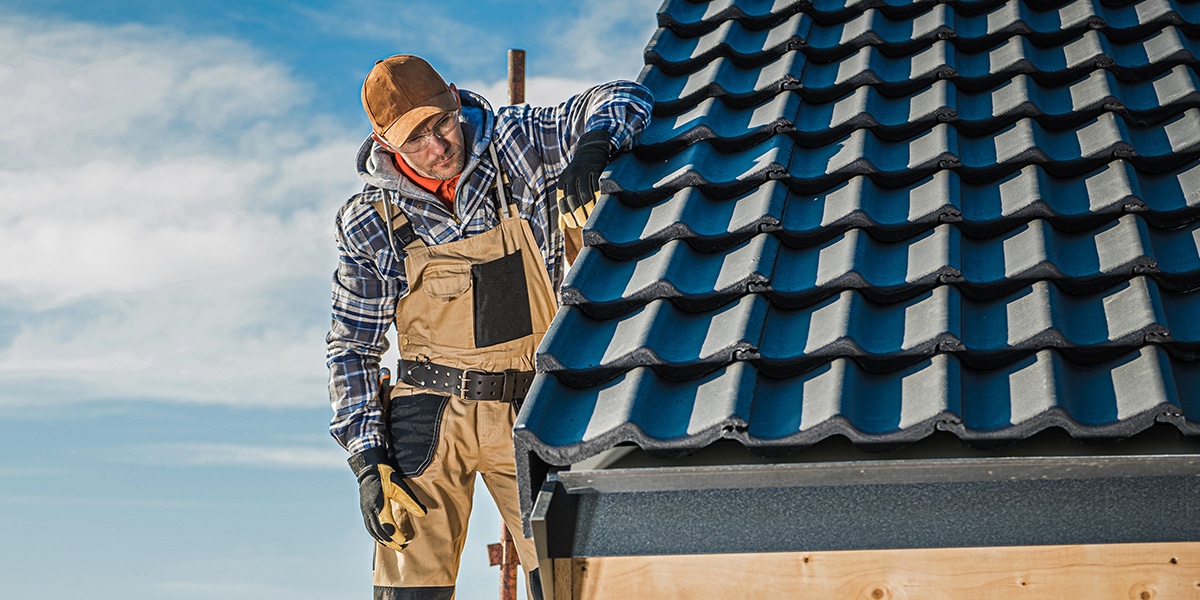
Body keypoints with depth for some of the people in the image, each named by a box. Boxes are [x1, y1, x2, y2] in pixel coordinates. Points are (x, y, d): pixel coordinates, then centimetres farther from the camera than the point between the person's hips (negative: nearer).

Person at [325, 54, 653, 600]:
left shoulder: (517, 146, -3)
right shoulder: (368, 223, -2)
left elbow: (627, 101, -6)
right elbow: (351, 348, 5)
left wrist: (590, 149, -29)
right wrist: (366, 460, -4)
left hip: (530, 413, 0)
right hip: (430, 418, 0)